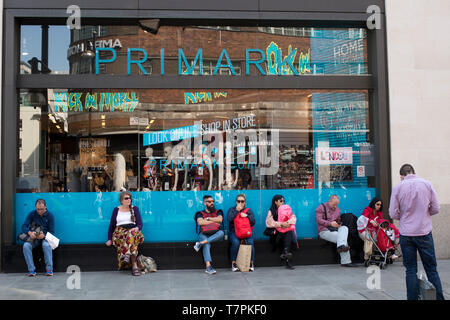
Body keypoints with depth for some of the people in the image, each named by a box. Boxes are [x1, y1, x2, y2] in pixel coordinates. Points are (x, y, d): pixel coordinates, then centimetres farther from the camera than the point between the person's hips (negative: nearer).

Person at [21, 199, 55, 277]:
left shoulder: (50, 216, -2)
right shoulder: (32, 214, 2)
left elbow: (51, 232, -3)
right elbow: (24, 226, -4)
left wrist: (44, 235, -26)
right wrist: (30, 233, -27)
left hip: (45, 237, -2)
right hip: (33, 238, 2)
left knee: (46, 245, -36)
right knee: (26, 246, -30)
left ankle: (49, 269, -28)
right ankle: (31, 270, -24)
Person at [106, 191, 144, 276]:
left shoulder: (135, 209, 17)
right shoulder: (116, 210, 17)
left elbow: (140, 224, 9)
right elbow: (112, 225, 16)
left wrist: (137, 228, -16)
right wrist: (109, 239, 4)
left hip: (133, 230, 1)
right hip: (120, 231, 0)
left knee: (132, 234, -38)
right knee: (131, 237, -37)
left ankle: (127, 256, -53)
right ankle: (134, 265, -45)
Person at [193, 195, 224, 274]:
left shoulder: (218, 212, 19)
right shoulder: (200, 213, 15)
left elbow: (220, 219, -3)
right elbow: (200, 222, -6)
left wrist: (208, 219, -1)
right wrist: (214, 222, -3)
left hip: (215, 235, 2)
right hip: (204, 234, -1)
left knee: (221, 233, -34)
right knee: (207, 245, -35)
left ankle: (201, 243, -36)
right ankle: (208, 267, -44)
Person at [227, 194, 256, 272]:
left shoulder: (248, 210, 17)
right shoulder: (232, 210, 13)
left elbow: (253, 222, 5)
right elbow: (229, 219, -8)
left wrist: (247, 216, -8)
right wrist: (237, 210, -9)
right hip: (234, 232, -1)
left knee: (250, 242, -29)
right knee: (235, 243, -32)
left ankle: (251, 263, -12)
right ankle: (233, 263, -18)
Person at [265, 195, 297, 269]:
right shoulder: (271, 212, 8)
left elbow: (293, 218, 3)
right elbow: (270, 222, -9)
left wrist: (288, 223, -18)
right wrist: (281, 224, -21)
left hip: (287, 231, 3)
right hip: (277, 233, -3)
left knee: (289, 233, -29)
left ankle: (285, 252, -42)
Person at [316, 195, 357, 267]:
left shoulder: (337, 209, 21)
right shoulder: (321, 208, 1)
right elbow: (318, 220, -11)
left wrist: (338, 224, 4)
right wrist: (330, 223, -20)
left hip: (334, 230, 6)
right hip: (324, 231, -6)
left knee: (345, 228, -28)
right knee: (341, 237, -28)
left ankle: (341, 246, -46)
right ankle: (346, 261, -30)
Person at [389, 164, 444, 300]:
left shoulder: (397, 188, -5)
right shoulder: (427, 184, -2)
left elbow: (393, 214, -6)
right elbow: (436, 208, 1)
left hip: (406, 234, 0)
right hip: (425, 233, 1)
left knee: (411, 270, 8)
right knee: (431, 269, 9)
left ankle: (412, 298, 9)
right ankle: (438, 297, 10)